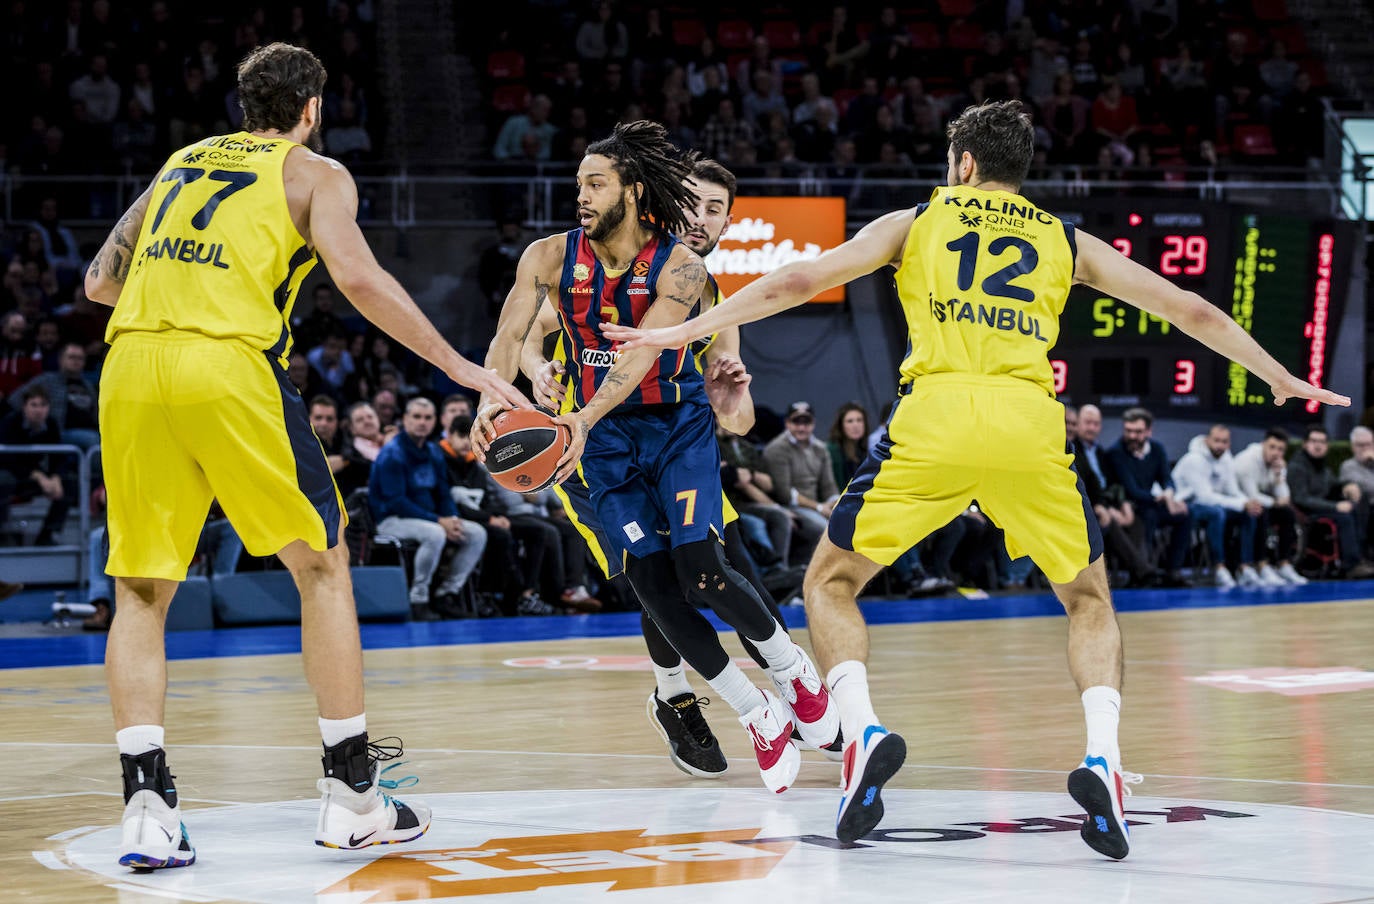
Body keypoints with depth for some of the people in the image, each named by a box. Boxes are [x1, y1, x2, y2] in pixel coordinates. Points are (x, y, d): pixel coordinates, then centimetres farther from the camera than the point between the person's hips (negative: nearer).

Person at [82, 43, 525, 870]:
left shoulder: (181, 164, 27)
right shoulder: (315, 173, 13)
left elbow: (99, 282, 27)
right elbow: (357, 276, -5)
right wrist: (461, 367, -2)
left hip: (131, 367, 4)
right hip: (229, 367, -4)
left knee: (141, 592, 11)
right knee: (322, 562, 11)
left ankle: (147, 804, -2)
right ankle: (352, 796, 12)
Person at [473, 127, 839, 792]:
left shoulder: (680, 268, -18)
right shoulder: (550, 258, -9)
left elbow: (640, 355, -31)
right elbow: (510, 338, -18)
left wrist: (585, 419, -47)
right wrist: (492, 401, -39)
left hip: (678, 425, -3)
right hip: (606, 438, 3)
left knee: (701, 572, -18)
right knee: (654, 587, -7)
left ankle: (789, 664, 13)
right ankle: (759, 717, 10)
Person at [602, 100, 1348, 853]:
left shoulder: (915, 222, 21)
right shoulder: (1067, 242, 24)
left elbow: (799, 282, 15)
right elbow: (1192, 312, 27)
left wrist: (683, 331, 21)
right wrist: (1283, 380, 39)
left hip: (935, 414, -1)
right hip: (1030, 424, 1)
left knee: (830, 583, 14)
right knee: (1089, 599, 21)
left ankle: (862, 733, -10)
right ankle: (1103, 759, -3)